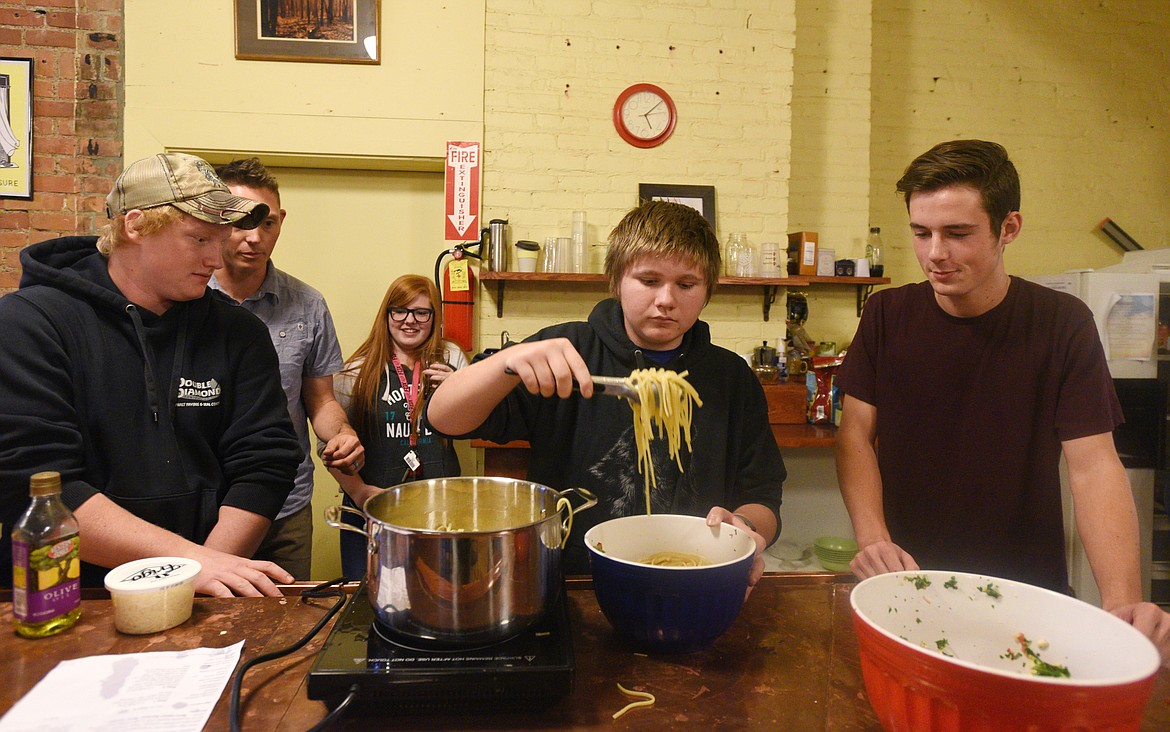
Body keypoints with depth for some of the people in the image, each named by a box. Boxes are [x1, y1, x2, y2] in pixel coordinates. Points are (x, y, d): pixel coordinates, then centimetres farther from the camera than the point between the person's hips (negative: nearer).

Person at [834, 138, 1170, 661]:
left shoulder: (1063, 324, -4)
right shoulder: (887, 315, 0)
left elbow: (1094, 466, -8)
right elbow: (856, 433, -2)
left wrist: (1122, 602, -23)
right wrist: (872, 539, -18)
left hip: (1026, 588, 0)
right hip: (906, 579, 0)